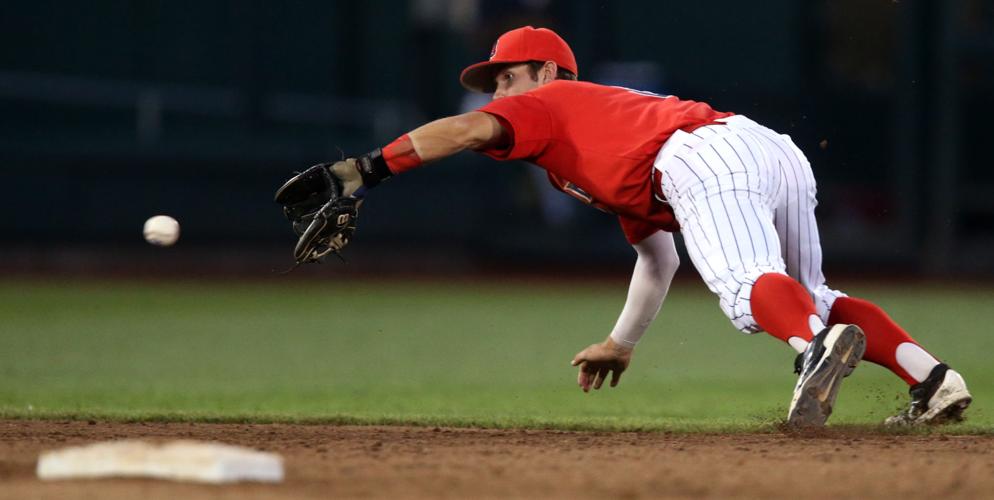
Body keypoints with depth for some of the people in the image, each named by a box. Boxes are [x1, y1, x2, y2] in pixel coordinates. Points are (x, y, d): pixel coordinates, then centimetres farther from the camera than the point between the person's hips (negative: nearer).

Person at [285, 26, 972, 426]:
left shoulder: (551, 105, 20)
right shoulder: (605, 145, 42)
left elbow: (472, 129, 0)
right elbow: (659, 258, 46)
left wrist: (370, 168, -5)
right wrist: (621, 345, 52)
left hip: (710, 156, -8)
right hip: (785, 158, 8)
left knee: (748, 286, -28)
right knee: (808, 299, 18)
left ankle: (819, 343, -59)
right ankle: (931, 377, -1)